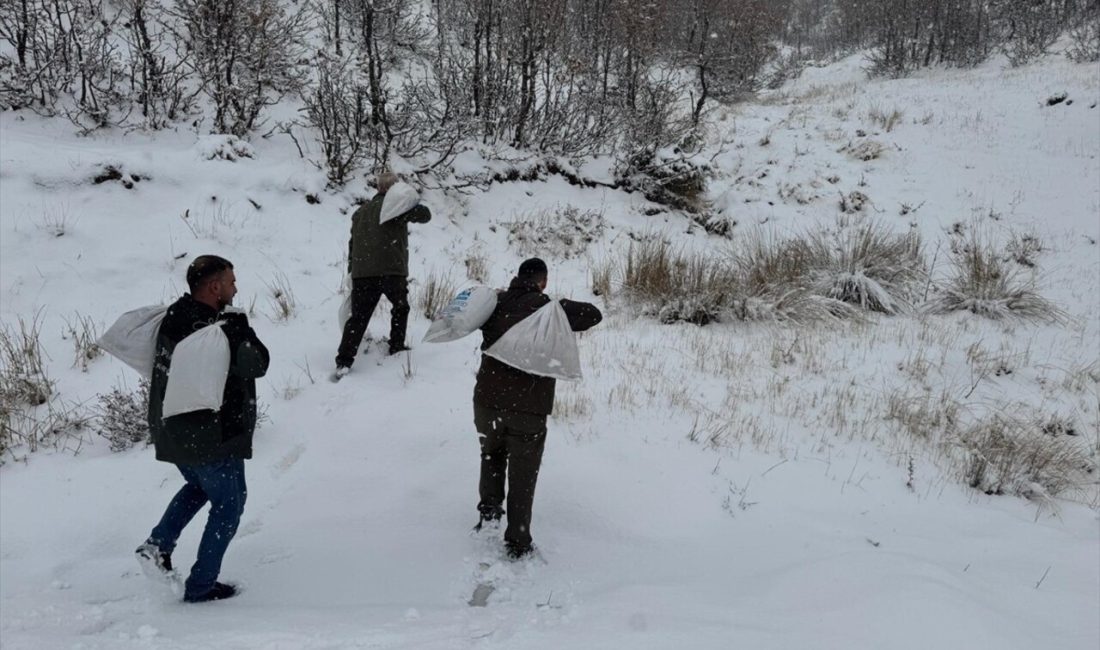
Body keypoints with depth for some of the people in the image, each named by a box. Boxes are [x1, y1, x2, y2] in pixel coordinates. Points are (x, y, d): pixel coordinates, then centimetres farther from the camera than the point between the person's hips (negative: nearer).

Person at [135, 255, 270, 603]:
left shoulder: (173, 317, -1)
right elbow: (258, 364, -19)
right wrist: (239, 326, -11)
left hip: (172, 433, 8)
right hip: (213, 437, -8)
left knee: (198, 486, 33)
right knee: (228, 505, 10)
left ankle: (158, 543, 19)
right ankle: (201, 585, 16)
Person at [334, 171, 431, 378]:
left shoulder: (360, 211, 21)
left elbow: (352, 243, 22)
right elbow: (425, 215, -5)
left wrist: (352, 269, 28)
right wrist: (414, 208, 16)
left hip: (361, 273, 5)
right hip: (391, 270, -5)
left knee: (358, 317, 1)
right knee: (401, 307, 22)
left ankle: (344, 361, -9)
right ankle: (396, 346, 27)